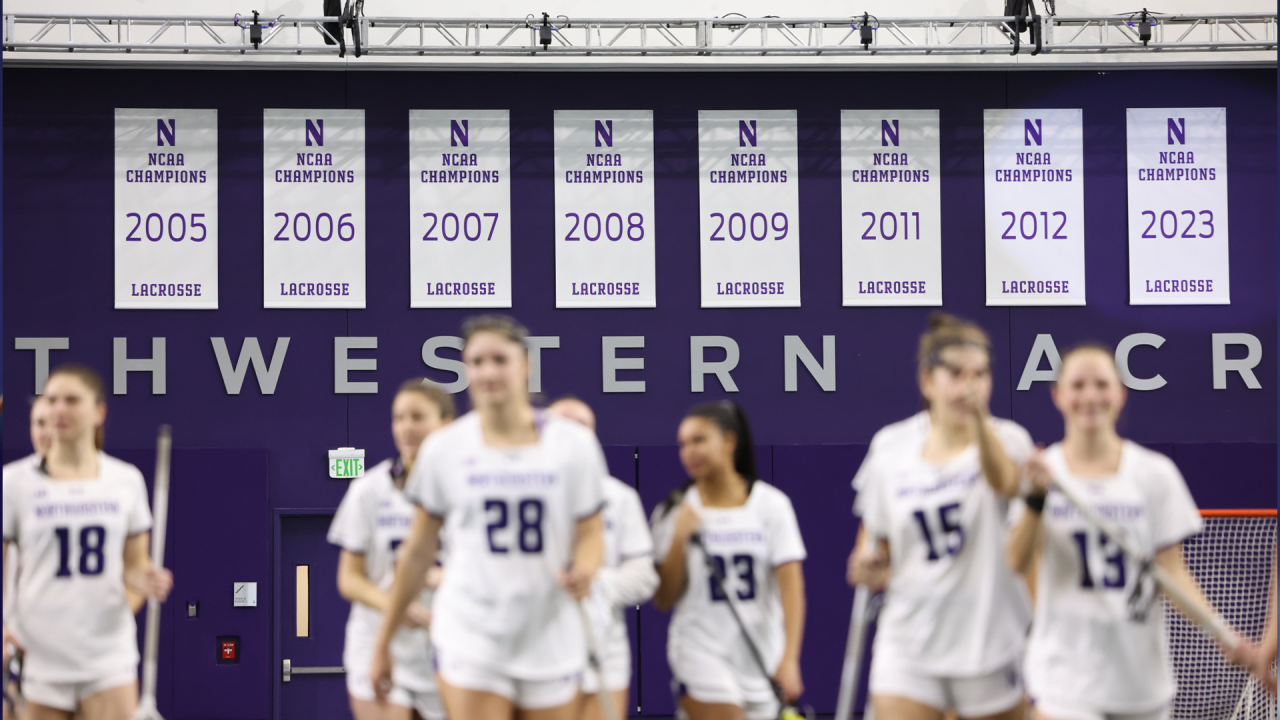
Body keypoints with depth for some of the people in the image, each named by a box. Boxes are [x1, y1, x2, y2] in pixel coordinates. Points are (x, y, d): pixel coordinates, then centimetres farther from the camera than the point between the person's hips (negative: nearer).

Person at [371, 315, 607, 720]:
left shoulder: (574, 444, 1)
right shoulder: (444, 449, 1)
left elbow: (590, 533, 8)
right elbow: (418, 551, 9)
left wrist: (584, 570, -17)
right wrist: (383, 642, 11)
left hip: (551, 639, 2)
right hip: (470, 641, -2)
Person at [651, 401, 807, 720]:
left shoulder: (771, 503, 1)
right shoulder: (674, 512, 2)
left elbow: (791, 586, -6)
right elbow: (663, 599, 1)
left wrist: (789, 658, -17)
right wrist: (679, 539, -11)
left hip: (762, 659, 1)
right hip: (701, 655, -1)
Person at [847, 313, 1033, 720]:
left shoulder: (1006, 440, -6)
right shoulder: (889, 447, 4)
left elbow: (1006, 483, -32)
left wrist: (980, 420, -51)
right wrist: (869, 568, -6)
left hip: (991, 643, -1)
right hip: (908, 643, 1)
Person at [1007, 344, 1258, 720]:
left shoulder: (1155, 473, 3)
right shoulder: (1042, 472, 0)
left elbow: (1173, 574, 1)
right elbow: (1016, 559, -16)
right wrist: (1036, 499, -32)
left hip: (1141, 671, 2)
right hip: (1064, 671, -2)